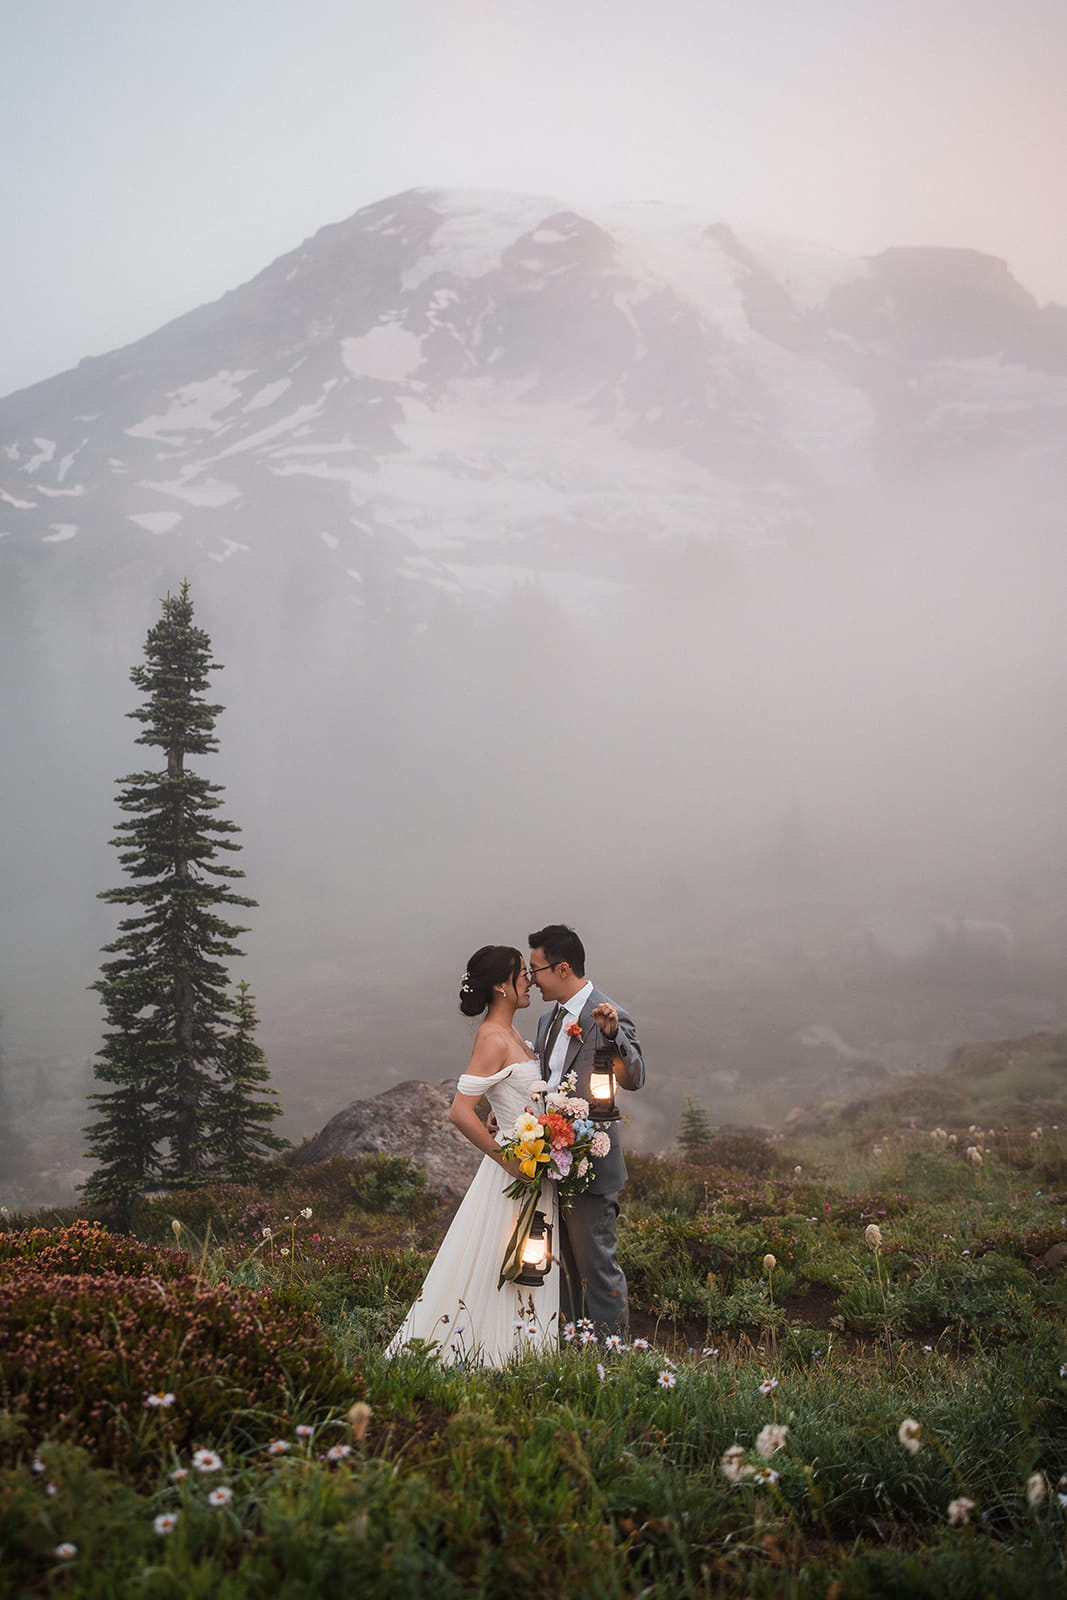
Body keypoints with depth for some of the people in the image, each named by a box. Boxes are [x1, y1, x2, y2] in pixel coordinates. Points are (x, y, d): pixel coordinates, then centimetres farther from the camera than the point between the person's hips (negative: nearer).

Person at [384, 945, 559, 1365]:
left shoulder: (512, 1035, 10)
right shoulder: (492, 1039, -18)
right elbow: (461, 1112, -26)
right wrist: (509, 1161, -22)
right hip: (515, 1172, -9)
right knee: (497, 1272, -2)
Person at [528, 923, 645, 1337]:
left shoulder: (608, 1017, -14)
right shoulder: (549, 1020, 13)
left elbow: (633, 1079, -26)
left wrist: (613, 1034, -42)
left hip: (589, 1167, -9)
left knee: (598, 1268, -2)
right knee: (565, 1269, 18)